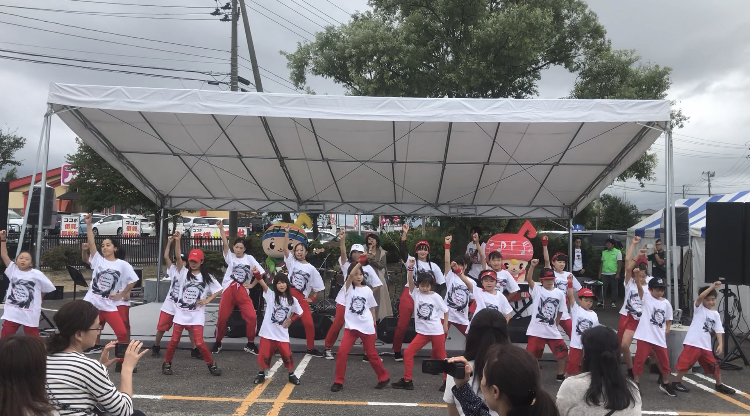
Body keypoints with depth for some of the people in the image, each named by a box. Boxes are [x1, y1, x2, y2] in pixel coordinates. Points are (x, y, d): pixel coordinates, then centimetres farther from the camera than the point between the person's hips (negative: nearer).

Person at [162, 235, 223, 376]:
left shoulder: (207, 277, 3)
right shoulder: (184, 272, 1)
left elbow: (218, 290, 7)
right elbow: (178, 258, -14)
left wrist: (207, 300, -6)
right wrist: (177, 241, -26)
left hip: (197, 314, -1)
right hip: (181, 312, 1)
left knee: (199, 342, -6)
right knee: (174, 340, 3)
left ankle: (211, 364, 10)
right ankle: (167, 363, 24)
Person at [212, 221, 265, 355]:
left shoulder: (249, 258, 8)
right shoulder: (230, 257, 7)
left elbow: (261, 272, 7)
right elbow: (225, 243, -8)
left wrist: (252, 283, -1)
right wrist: (221, 228, -20)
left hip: (242, 291, 0)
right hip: (228, 290, 0)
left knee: (252, 317, -10)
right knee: (222, 318, 3)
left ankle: (250, 344, 7)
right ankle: (217, 343, 25)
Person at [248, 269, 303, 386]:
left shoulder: (292, 300, -1)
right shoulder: (271, 295, -5)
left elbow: (299, 313, 13)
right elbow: (263, 284, -22)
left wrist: (290, 320, -2)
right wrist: (257, 274, -39)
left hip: (282, 334, 1)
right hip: (268, 332, -1)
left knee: (287, 355, 2)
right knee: (264, 355, 5)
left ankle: (291, 375, 23)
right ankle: (261, 374, 28)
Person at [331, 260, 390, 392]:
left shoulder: (367, 290, 3)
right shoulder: (348, 288, -2)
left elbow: (372, 308, 11)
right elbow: (351, 275, -22)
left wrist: (373, 324, 10)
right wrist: (360, 262, -30)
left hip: (367, 327, 1)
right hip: (351, 326, 0)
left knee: (372, 354, 9)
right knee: (342, 352, -12)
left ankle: (384, 377, 29)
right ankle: (338, 381, 2)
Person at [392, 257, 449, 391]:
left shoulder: (436, 297, -4)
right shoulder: (416, 293, -1)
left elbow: (445, 310, 7)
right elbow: (410, 281, -16)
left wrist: (445, 325, 5)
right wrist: (410, 268, -28)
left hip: (437, 332, -2)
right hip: (422, 332, 2)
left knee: (441, 357, 8)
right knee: (408, 353, -6)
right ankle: (407, 381, 4)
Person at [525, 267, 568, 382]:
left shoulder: (559, 293, 3)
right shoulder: (537, 289, -5)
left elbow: (560, 312, 12)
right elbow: (528, 279, -22)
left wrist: (555, 325, 11)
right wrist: (532, 265, -34)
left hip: (552, 330, 4)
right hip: (536, 330, -4)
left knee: (562, 352, 11)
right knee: (531, 354, 1)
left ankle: (561, 375, 32)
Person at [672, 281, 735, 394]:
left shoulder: (716, 314, 13)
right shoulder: (699, 307, 0)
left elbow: (718, 330, 10)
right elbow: (700, 297, -20)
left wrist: (720, 344, -2)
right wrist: (713, 286, -23)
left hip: (705, 345, 5)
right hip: (692, 343, -5)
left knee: (714, 365, 12)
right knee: (685, 363, -7)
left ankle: (719, 385, 33)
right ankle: (677, 382, 8)